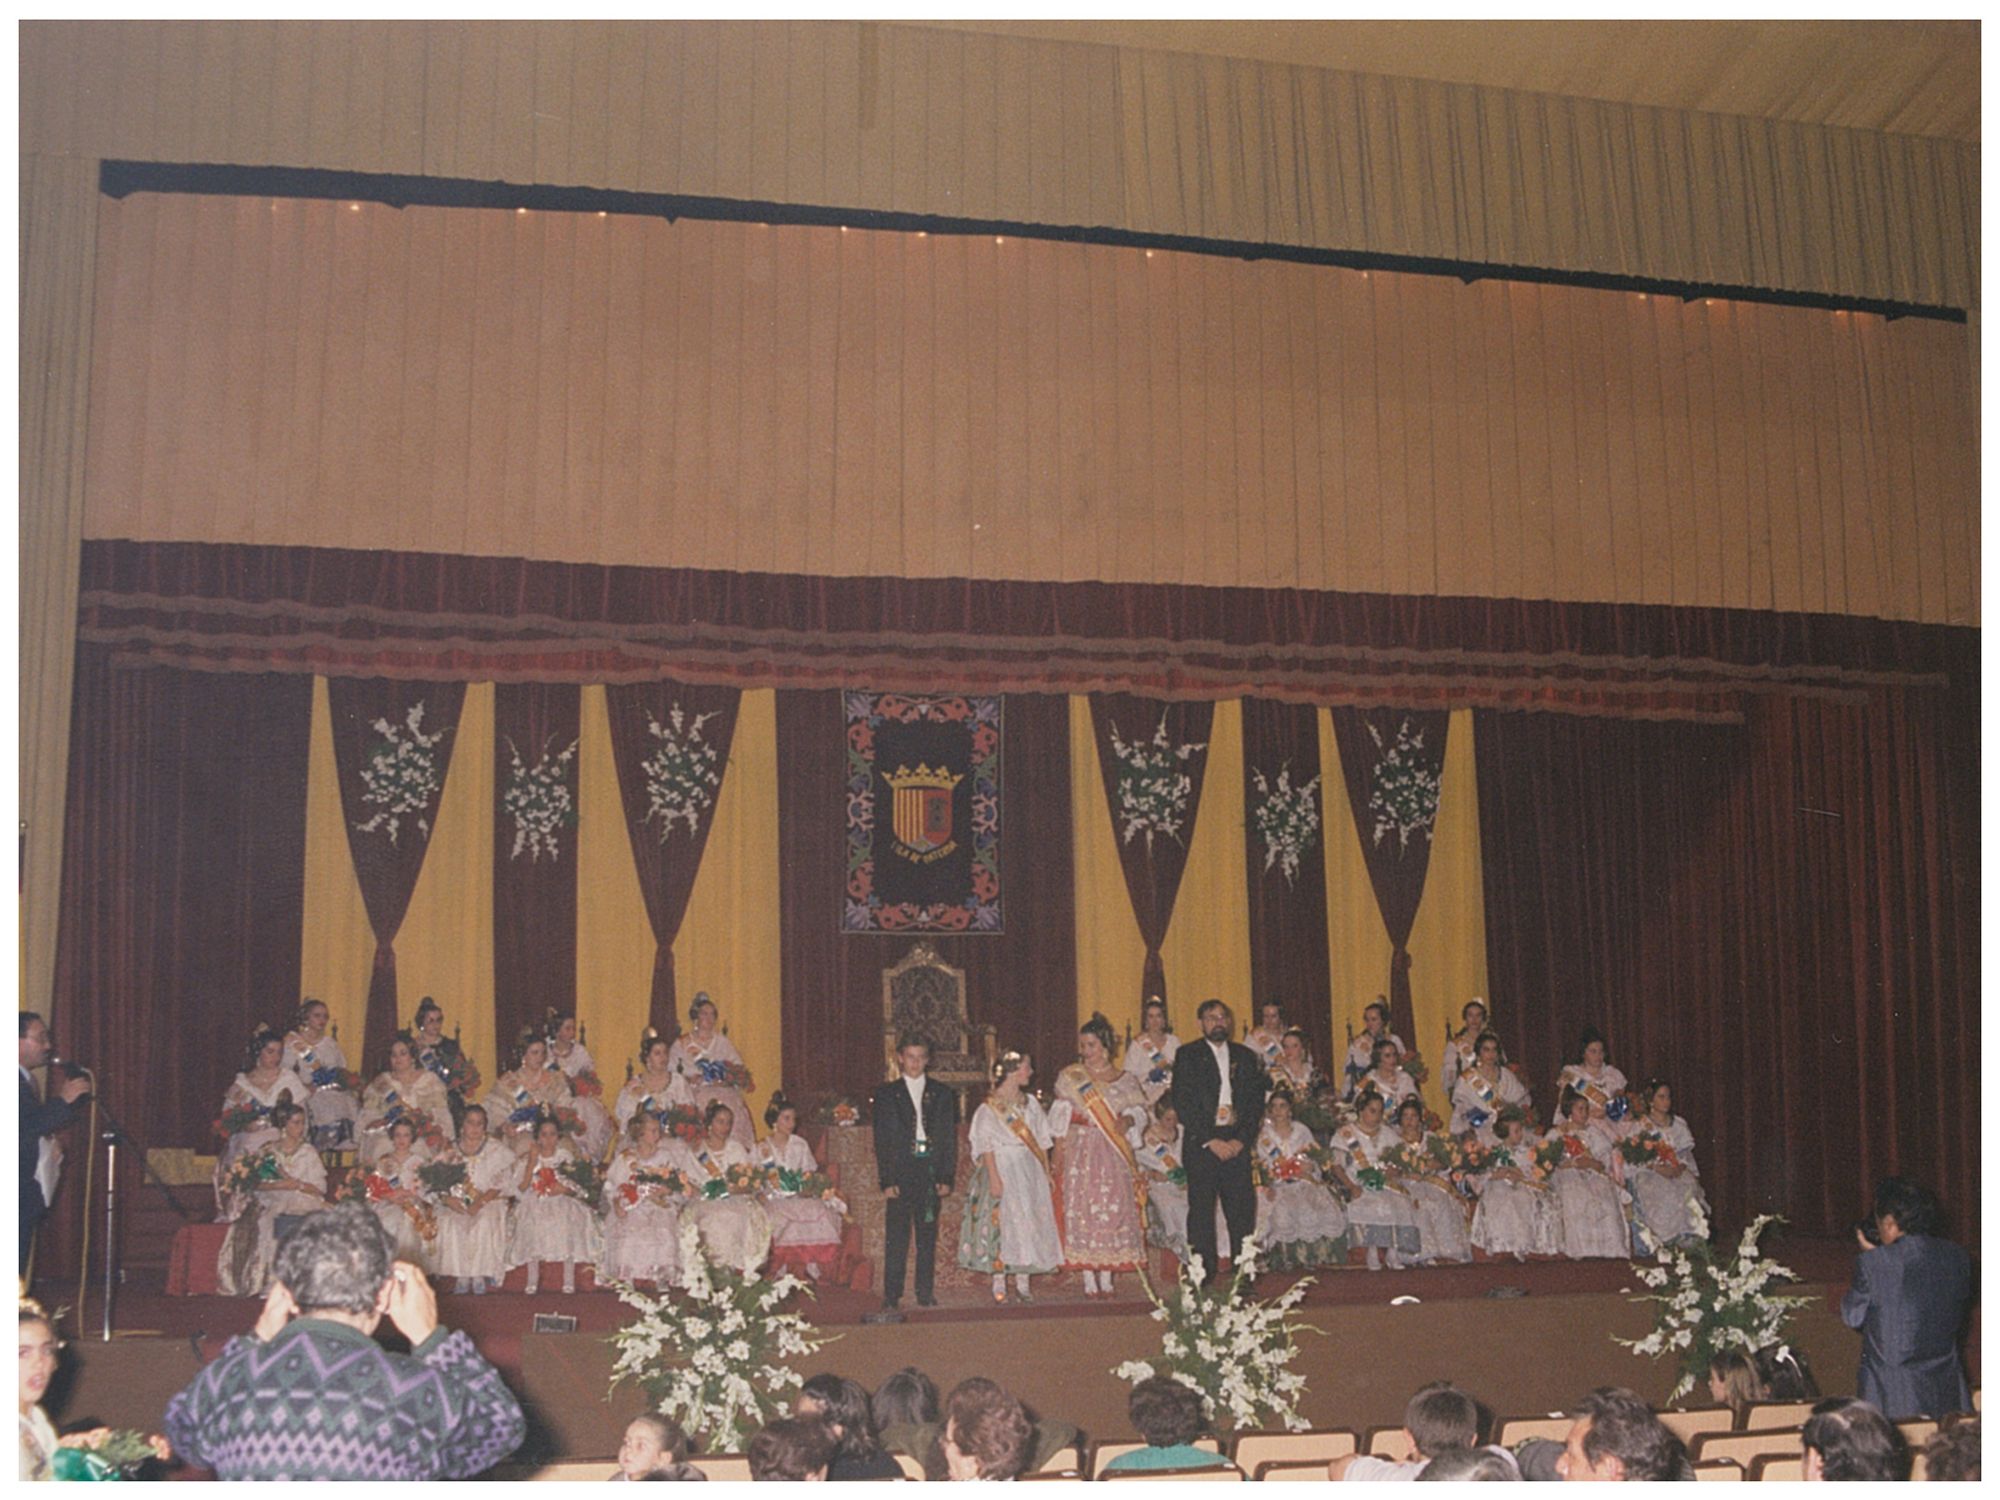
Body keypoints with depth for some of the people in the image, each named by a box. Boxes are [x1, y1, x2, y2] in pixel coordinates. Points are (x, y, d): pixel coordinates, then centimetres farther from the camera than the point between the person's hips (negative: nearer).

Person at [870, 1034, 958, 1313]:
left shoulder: (942, 1094, 11)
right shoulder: (887, 1094, 5)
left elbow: (950, 1138, 9)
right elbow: (881, 1140, 1)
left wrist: (947, 1176, -1)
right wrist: (886, 1180, -8)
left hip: (931, 1171, 2)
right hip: (900, 1172, -2)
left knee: (928, 1235, 6)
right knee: (896, 1235, -4)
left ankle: (926, 1292, 14)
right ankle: (891, 1295, -1)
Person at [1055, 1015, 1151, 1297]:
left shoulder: (1124, 1079, 10)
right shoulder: (1069, 1077, 10)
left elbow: (1140, 1109, 4)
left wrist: (1128, 1120, -16)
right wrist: (1077, 1117, -12)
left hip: (1114, 1155, 0)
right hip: (1081, 1151, 0)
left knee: (1113, 1209, -4)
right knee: (1081, 1210, -6)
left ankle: (1107, 1280, 2)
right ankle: (1089, 1281, -2)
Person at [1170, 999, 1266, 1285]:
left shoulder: (1245, 1056, 14)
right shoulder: (1187, 1055, 3)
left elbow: (1256, 1101, 10)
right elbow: (1183, 1103, -4)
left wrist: (1241, 1140, -4)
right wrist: (1210, 1141, -10)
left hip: (1237, 1143, 3)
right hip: (1200, 1143, -3)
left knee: (1243, 1210, -1)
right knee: (1201, 1212, -5)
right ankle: (1203, 1277, -1)